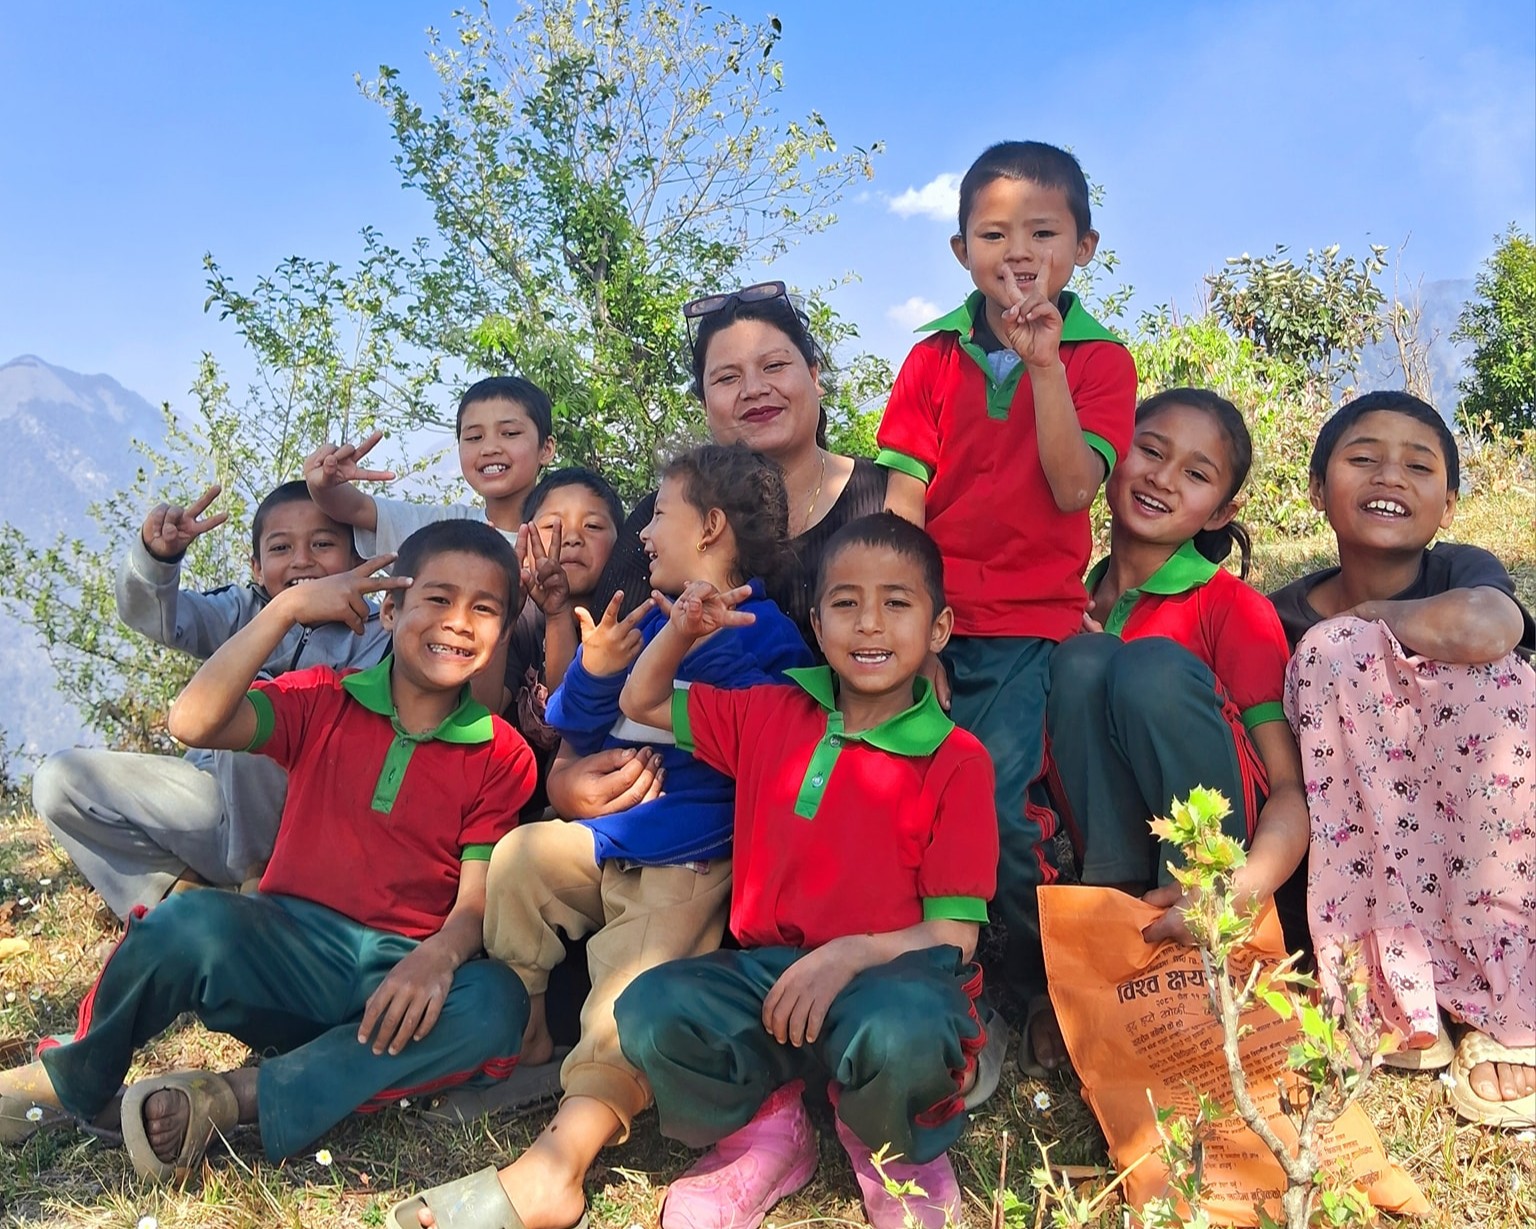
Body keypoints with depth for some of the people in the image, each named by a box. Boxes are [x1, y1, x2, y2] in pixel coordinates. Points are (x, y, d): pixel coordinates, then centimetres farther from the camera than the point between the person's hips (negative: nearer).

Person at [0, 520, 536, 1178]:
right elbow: (193, 721, -12)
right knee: (191, 922, -33)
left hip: (401, 976, 1)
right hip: (290, 954, 0)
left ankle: (232, 1097, -26)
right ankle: (73, 1080, -3)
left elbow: (479, 899, -6)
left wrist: (437, 956, -29)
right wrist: (288, 607, -14)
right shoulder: (323, 701, 4)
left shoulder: (502, 756, 2)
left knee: (497, 1003, -32)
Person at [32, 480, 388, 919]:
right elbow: (151, 615, -13)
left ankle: (258, 877, -15)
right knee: (59, 779, -4)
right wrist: (155, 555, -35)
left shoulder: (374, 637, -7)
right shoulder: (245, 612, 3)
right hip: (215, 796, 5)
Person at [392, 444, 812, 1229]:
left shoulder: (764, 634, -4)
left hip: (690, 864, -8)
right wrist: (592, 675, -9)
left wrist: (709, 642, -23)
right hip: (606, 838, 8)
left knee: (634, 985, -25)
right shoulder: (643, 622, 14)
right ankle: (522, 1036, 5)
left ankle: (555, 1163, -34)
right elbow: (573, 735, 12)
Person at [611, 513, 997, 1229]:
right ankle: (766, 1134, 6)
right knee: (651, 1012, -27)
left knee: (905, 1035, -40)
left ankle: (897, 1155, 1)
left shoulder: (956, 762, -4)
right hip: (766, 970, 4)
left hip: (890, 976, -3)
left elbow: (955, 935, -8)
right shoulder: (769, 716, 10)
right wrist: (682, 631, 2)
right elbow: (641, 704, 22)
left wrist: (852, 954, -25)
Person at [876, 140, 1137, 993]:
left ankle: (1043, 987, 8)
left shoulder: (1099, 359, 6)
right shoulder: (933, 357, 10)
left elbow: (1073, 490, -9)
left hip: (1029, 624, -2)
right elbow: (902, 499, 1)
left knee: (996, 804, -16)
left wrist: (1044, 362, -14)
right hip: (933, 617, 3)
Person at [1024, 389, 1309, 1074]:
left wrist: (1238, 891, -31)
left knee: (1153, 667, -25)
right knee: (1083, 663, -19)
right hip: (1100, 865, 3)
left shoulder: (1234, 608, -3)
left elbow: (1293, 787, -11)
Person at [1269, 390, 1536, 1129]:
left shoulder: (1461, 571, -9)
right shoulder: (1288, 620, -2)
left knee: (1475, 668, -28)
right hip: (1354, 864, 1)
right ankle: (1397, 996, -20)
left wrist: (1366, 613, -19)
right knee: (1338, 651, -23)